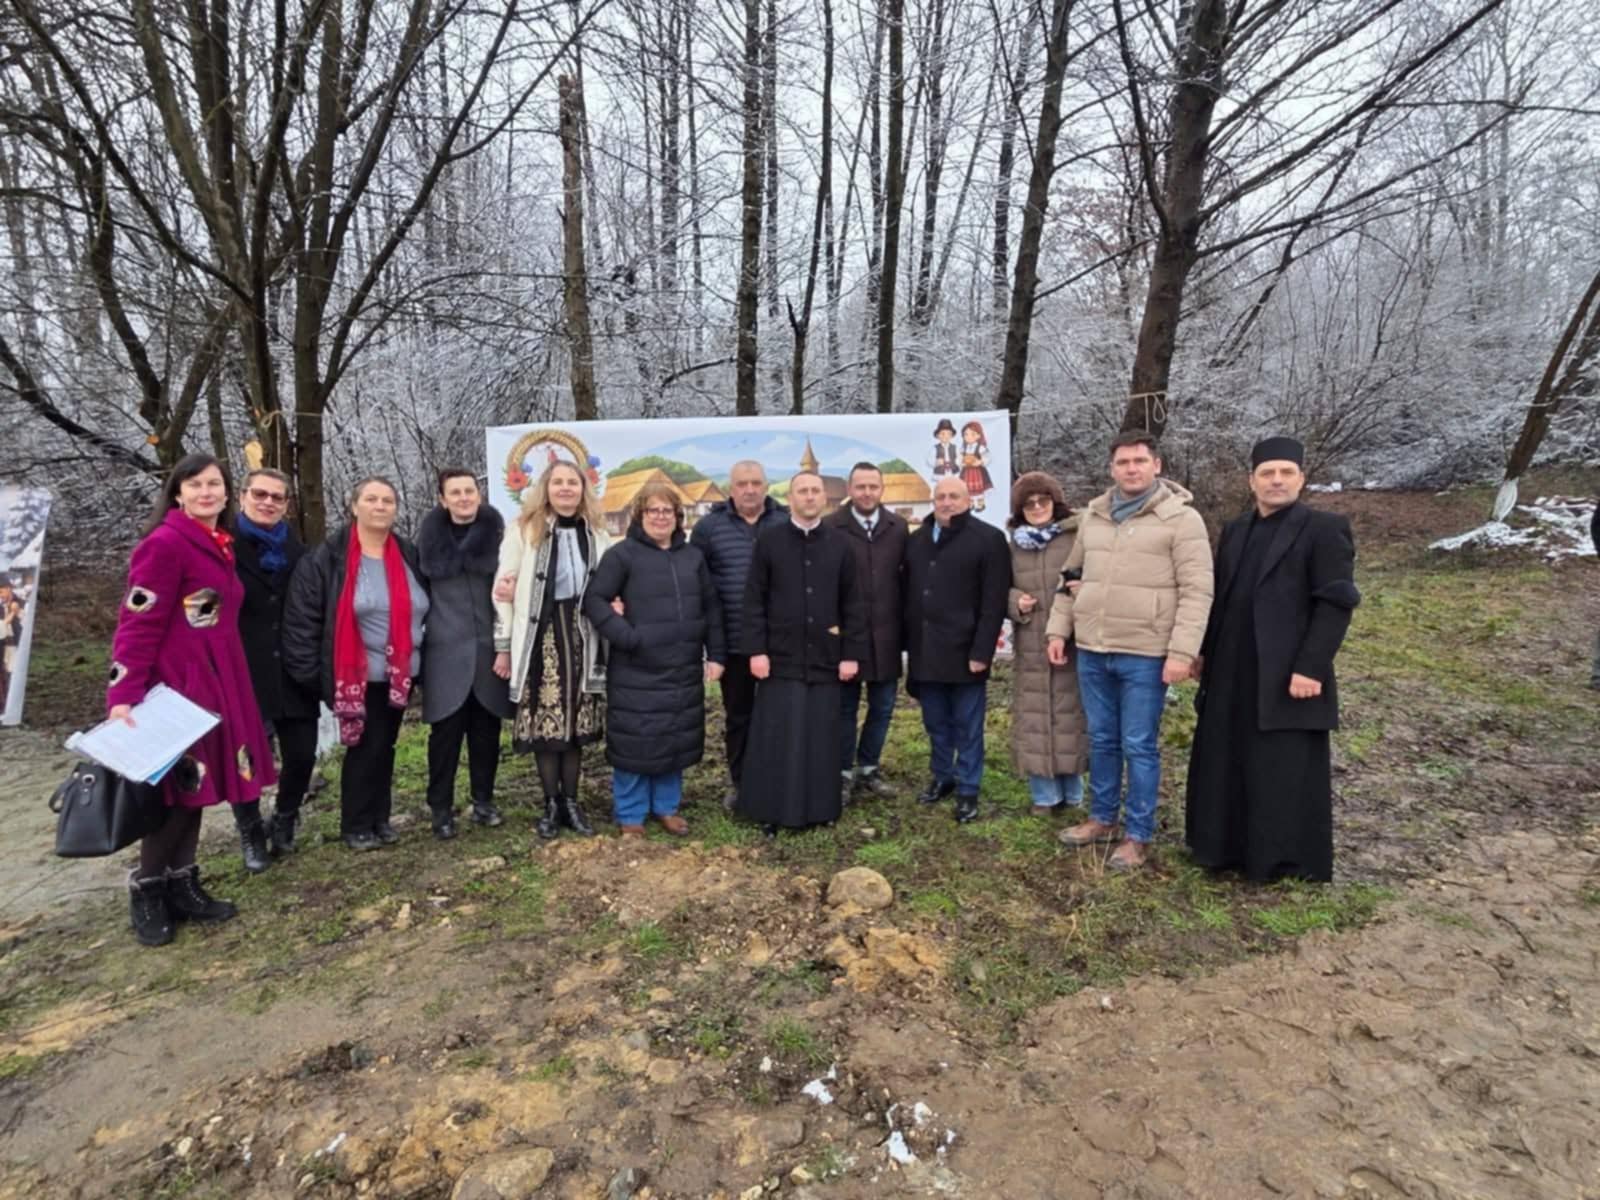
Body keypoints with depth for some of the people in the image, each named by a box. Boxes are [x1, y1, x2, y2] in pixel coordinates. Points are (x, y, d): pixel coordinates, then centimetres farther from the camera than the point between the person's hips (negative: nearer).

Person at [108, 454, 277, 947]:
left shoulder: (220, 547, 12)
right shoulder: (164, 544, -13)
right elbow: (137, 624, -17)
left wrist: (227, 687, 16)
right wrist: (124, 696, -23)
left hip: (214, 684, 8)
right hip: (175, 685, -8)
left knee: (199, 783, 13)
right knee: (179, 786, -2)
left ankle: (182, 885, 24)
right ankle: (145, 888, 16)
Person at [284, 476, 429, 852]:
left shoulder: (409, 556, 6)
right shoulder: (327, 557, -9)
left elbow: (424, 610, 14)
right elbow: (301, 617, -11)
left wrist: (421, 660, 10)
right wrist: (310, 670, -12)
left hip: (401, 675, 5)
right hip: (358, 677, -5)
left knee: (384, 746, 15)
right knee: (365, 748, 3)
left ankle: (380, 818, 29)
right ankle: (356, 825, 20)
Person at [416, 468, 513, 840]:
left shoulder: (496, 533, 0)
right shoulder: (429, 536, 3)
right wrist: (416, 641, 3)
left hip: (489, 648, 1)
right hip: (445, 650, 0)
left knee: (486, 729, 9)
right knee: (446, 732, 3)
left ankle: (483, 801, 23)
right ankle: (440, 808, 14)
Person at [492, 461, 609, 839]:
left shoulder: (596, 534, 8)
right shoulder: (523, 531, -3)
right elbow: (503, 591, -3)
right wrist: (503, 647, -4)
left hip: (581, 637, 3)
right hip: (540, 638, -3)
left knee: (576, 721, 7)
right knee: (544, 722, 0)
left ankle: (571, 801, 20)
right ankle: (551, 804, 15)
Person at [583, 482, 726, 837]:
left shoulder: (693, 556, 10)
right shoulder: (623, 554, -5)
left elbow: (711, 607, 13)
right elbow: (594, 599, -10)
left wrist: (715, 655, 8)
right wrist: (627, 637, -18)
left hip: (683, 668, 5)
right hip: (637, 669, -5)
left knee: (676, 740, 13)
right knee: (636, 741, 3)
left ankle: (666, 807, 30)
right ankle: (630, 816, 19)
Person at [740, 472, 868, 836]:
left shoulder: (840, 545, 6)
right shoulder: (768, 541, 0)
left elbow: (854, 604, 6)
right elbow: (754, 600, -2)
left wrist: (852, 654, 0)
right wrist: (757, 650, -8)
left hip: (825, 658, 2)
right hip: (781, 658, -2)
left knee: (822, 738, 8)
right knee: (778, 738, 3)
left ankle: (820, 807, 20)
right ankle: (772, 810, 15)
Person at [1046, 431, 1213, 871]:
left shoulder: (1181, 518, -7)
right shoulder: (1092, 515, 10)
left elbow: (1197, 591, -11)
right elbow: (1071, 577, 17)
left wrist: (1182, 651, -17)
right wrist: (1058, 629, 12)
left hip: (1145, 656, -5)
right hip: (1092, 652, 5)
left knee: (1139, 747, 4)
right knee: (1101, 741, 16)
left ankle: (1137, 837, 18)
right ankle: (1102, 819, 32)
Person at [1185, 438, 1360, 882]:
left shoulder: (1324, 529, -5)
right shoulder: (1235, 530, 13)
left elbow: (1336, 603, -12)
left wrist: (1310, 667, -18)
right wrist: (1202, 650, 11)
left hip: (1285, 675, -6)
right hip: (1232, 674, 6)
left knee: (1287, 773, 2)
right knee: (1227, 763, 13)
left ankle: (1292, 865, 16)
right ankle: (1231, 848, 28)